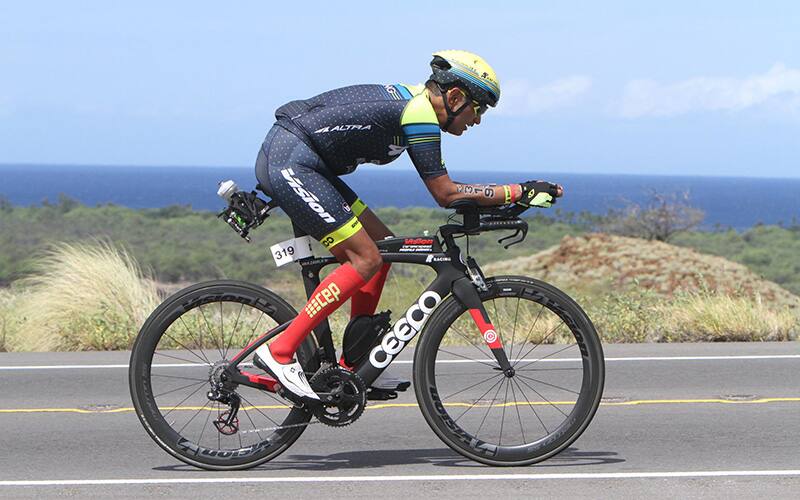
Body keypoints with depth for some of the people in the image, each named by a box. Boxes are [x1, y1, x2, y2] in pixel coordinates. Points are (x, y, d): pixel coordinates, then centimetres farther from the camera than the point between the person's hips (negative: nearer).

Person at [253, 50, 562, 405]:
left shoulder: (407, 99, 15)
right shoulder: (420, 115, -14)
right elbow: (446, 193, -13)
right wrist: (520, 192, -11)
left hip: (284, 161, 10)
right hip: (290, 163, -10)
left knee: (383, 244, 10)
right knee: (366, 259, -11)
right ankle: (280, 351, -11)